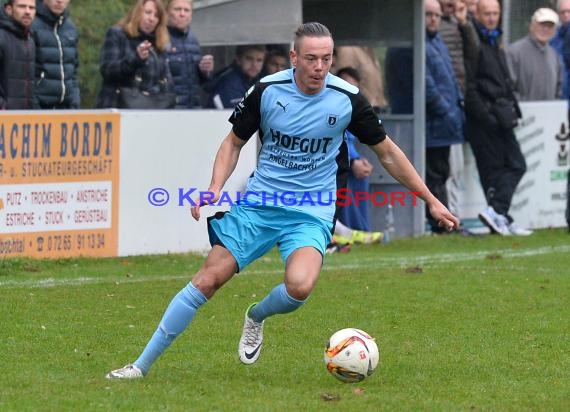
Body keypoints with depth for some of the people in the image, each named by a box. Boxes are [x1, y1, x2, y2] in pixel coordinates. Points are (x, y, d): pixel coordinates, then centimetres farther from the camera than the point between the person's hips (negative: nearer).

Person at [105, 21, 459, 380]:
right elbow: (234, 142, 7)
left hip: (311, 214, -1)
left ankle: (256, 317, 7)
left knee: (299, 286, -29)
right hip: (259, 203, 1)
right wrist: (216, 187, -10)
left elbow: (387, 152, 5)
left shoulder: (348, 100, -8)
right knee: (208, 280, -8)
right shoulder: (267, 91, -7)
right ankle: (143, 364, 3)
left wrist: (431, 201, 7)